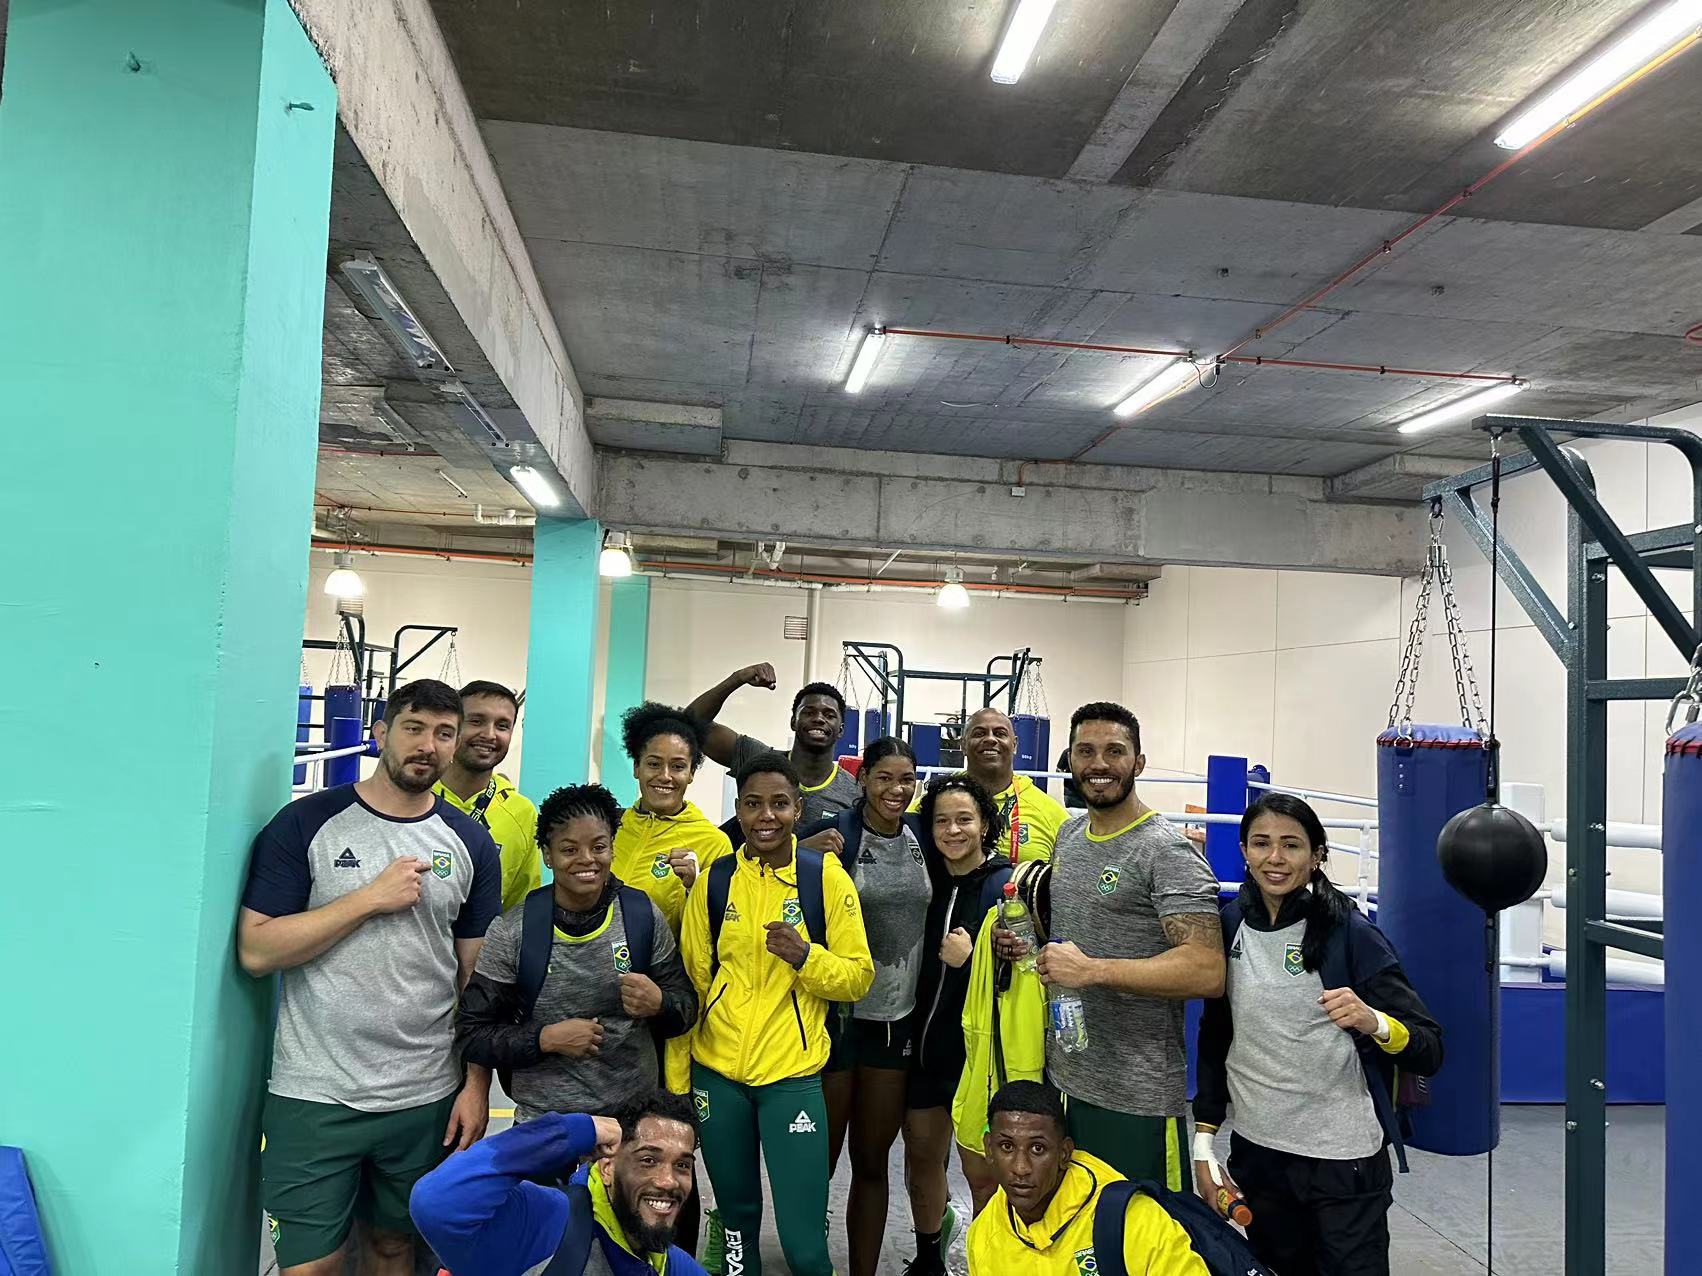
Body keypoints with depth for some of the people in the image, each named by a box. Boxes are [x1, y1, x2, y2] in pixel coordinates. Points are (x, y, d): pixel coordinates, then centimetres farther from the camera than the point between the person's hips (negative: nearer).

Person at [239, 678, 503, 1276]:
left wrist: (477, 1085, 0)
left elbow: (477, 974, 5)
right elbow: (255, 950, -10)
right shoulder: (306, 823, -6)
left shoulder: (469, 843, 2)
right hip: (313, 1094, -2)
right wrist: (370, 898, -17)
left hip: (427, 1095, 3)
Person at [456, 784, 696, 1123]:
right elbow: (471, 1035, -8)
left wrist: (659, 1005, -22)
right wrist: (546, 1038, -22)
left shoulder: (645, 916, -8)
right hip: (542, 1121, -1)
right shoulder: (511, 932, -12)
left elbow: (686, 1009, 0)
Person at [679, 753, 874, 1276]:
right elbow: (691, 978, 6)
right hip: (716, 1071, 3)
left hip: (792, 1074, -2)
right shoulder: (713, 880, 0)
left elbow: (859, 976, -2)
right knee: (736, 1213, 19)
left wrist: (804, 955, -21)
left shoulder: (826, 876, -6)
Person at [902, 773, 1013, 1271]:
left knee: (982, 1173, 1)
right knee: (921, 1156, 18)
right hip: (924, 1041, 6)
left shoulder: (1003, 886, -12)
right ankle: (928, 1257, 41)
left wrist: (971, 958, -27)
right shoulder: (928, 879, 4)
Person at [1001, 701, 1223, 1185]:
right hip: (1061, 1076, 8)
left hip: (1136, 1096, -7)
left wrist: (1092, 969, -29)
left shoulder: (1167, 852, -16)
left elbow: (1207, 971, -25)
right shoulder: (1068, 835, 9)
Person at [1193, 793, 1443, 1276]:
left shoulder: (1351, 933, -13)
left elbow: (1430, 1052, -12)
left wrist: (1374, 1022, -32)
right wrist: (1203, 1144, 5)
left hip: (1344, 1159, -4)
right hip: (1256, 1152, 4)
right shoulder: (1229, 925, -2)